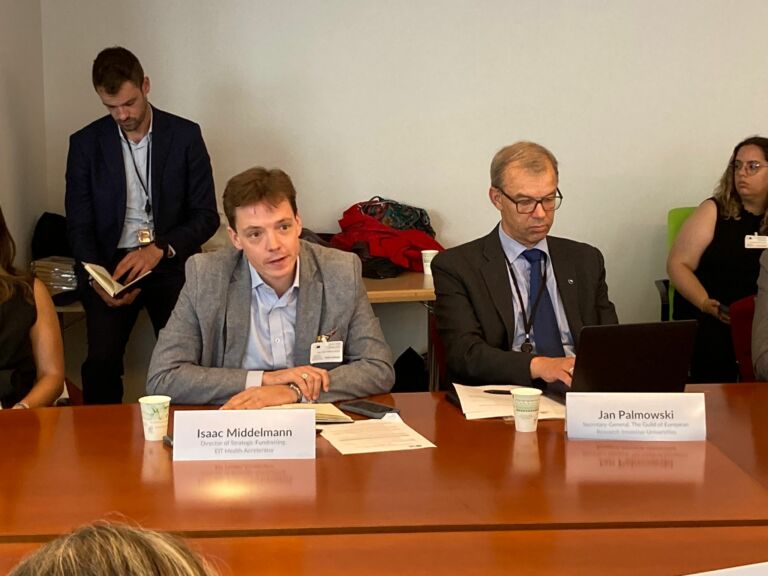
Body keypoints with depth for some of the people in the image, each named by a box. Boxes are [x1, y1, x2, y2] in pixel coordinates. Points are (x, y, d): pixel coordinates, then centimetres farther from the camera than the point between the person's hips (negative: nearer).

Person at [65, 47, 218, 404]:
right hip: (110, 265, 1)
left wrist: (160, 249, -17)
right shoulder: (85, 143, 6)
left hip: (171, 264, -1)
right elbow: (79, 226, 5)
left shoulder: (186, 136, 2)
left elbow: (207, 216, 0)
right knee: (101, 361, -21)